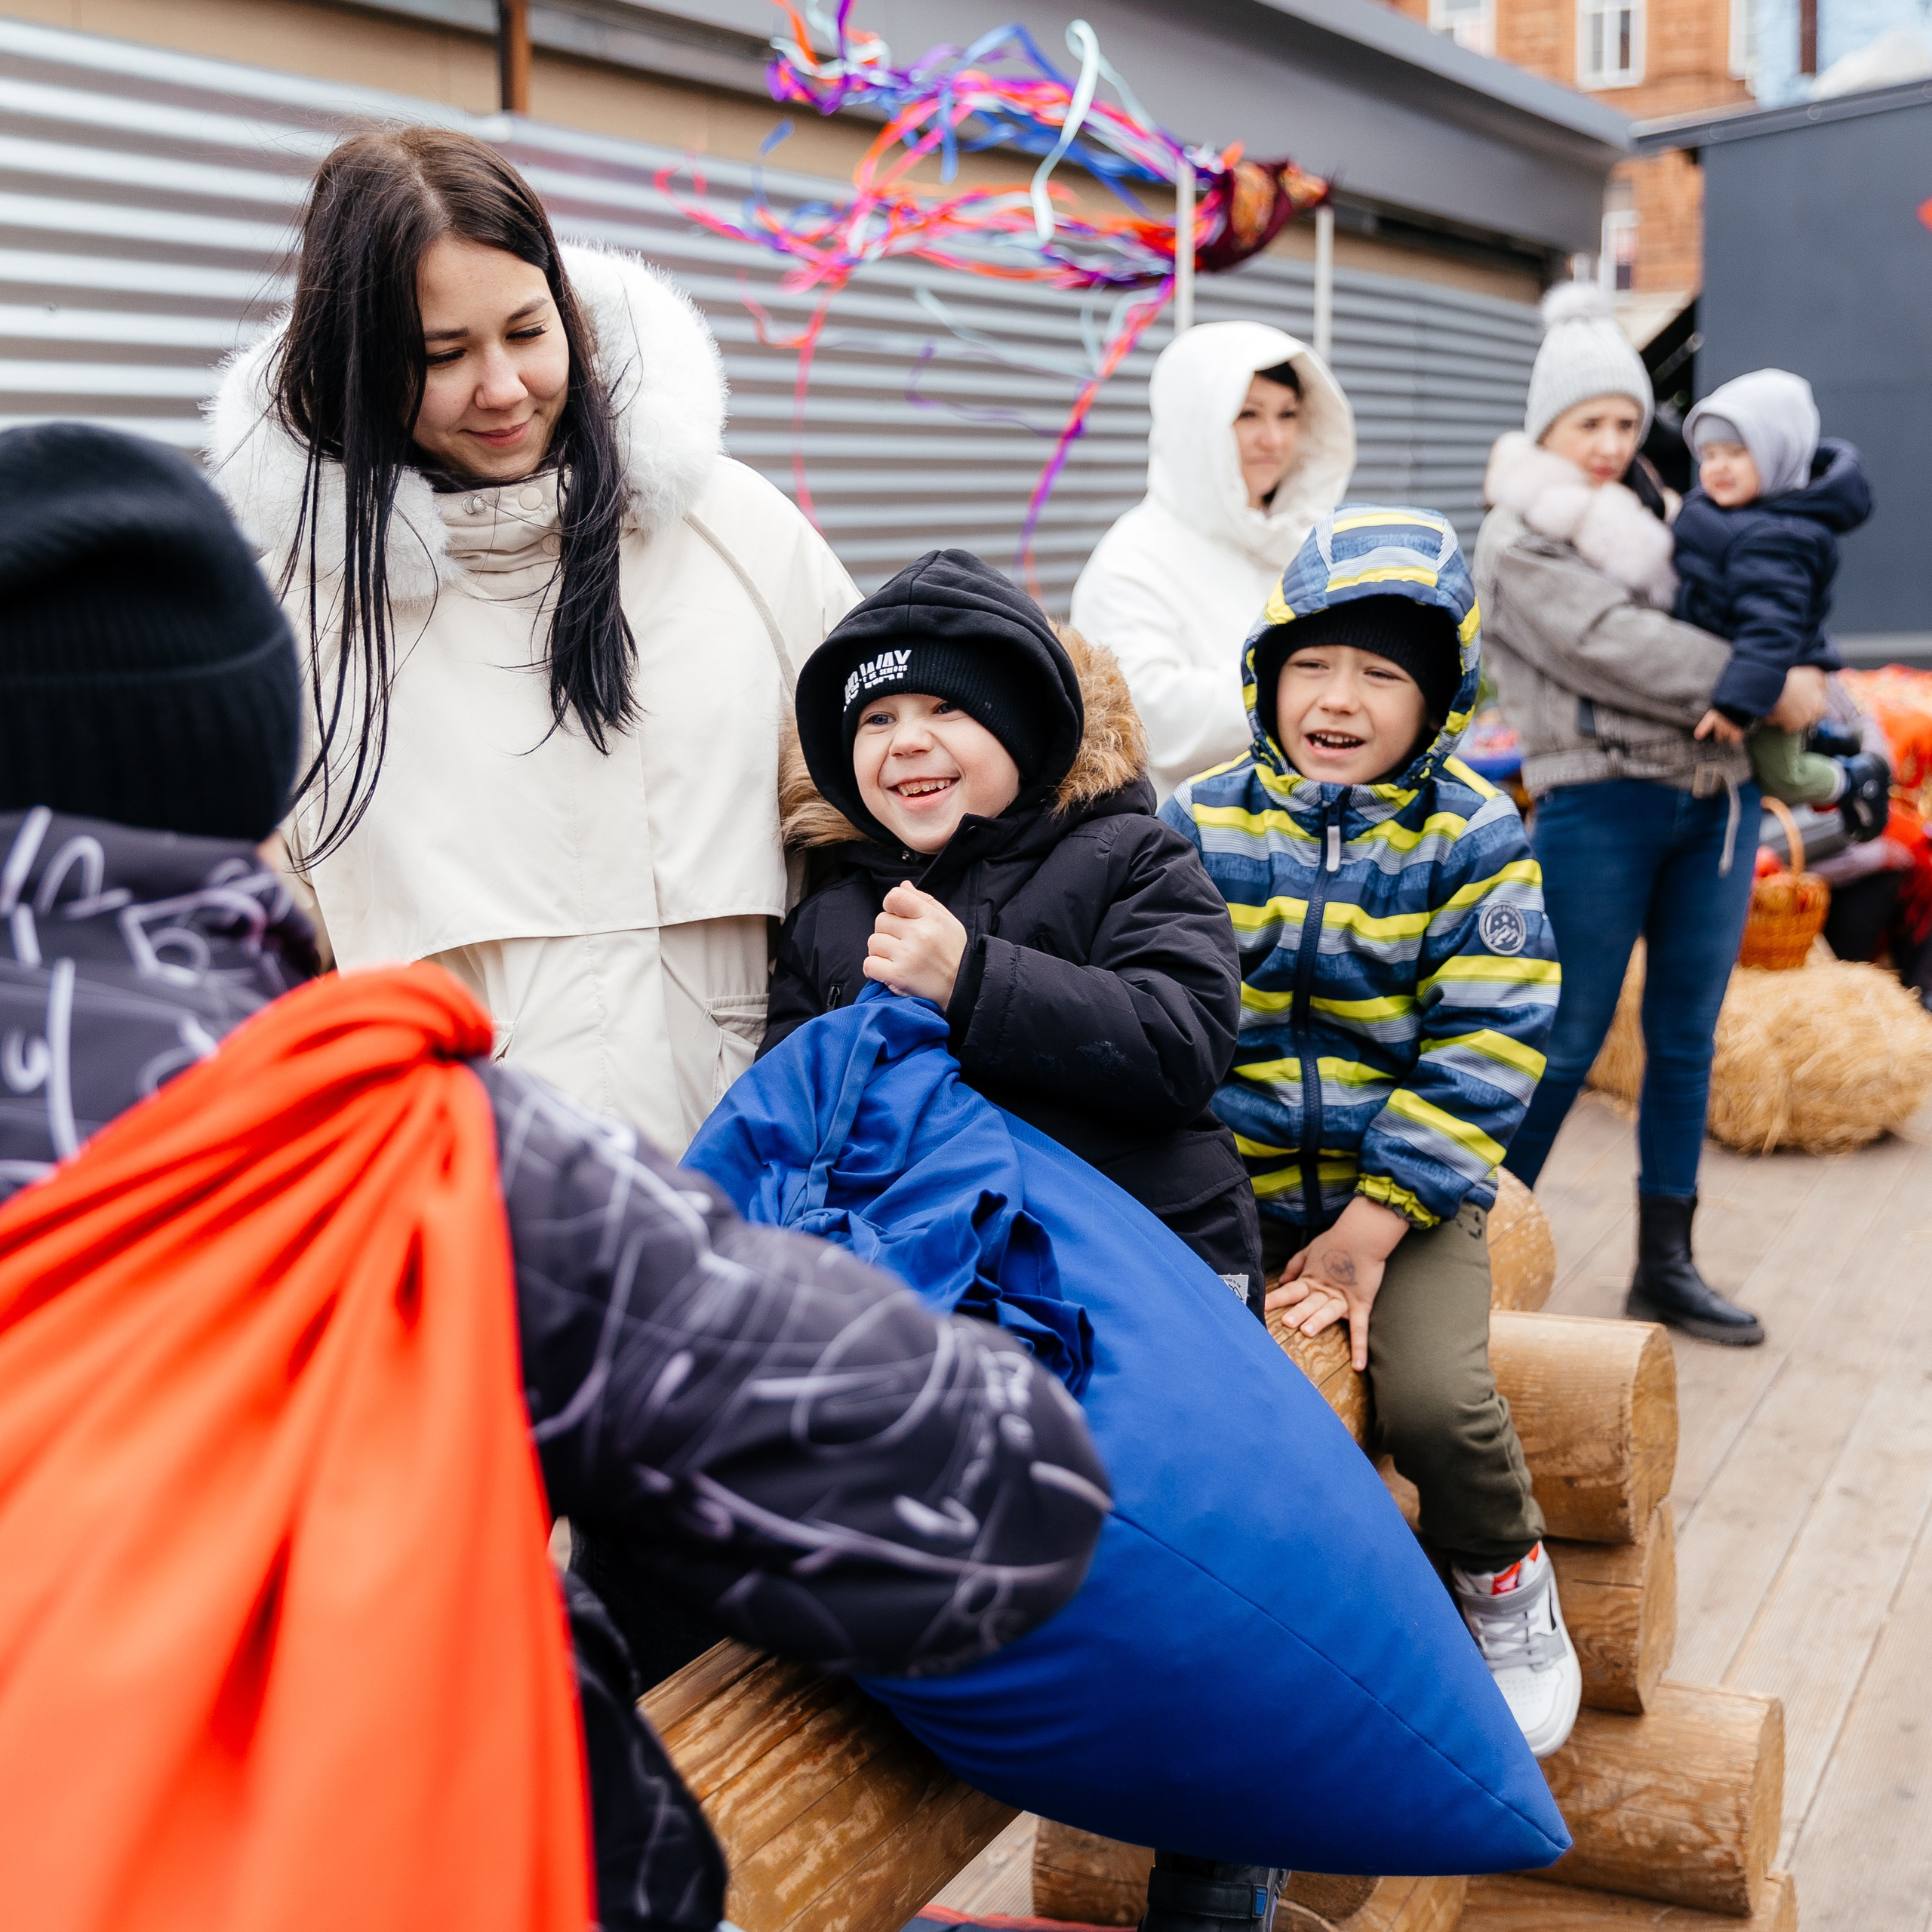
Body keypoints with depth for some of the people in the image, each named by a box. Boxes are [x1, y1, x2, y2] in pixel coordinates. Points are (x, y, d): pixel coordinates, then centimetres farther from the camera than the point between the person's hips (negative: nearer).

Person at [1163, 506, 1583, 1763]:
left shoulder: (1472, 840, -3)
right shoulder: (1201, 829, 2)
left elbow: (1485, 1052, -7)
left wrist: (1377, 1221, -14)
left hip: (1408, 1187, -2)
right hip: (1229, 1188, 2)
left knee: (1436, 1398, -22)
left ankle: (1507, 1586, 11)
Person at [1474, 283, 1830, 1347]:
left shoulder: (1650, 517, 18)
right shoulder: (1517, 542, -3)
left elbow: (1702, 624, 19)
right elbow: (1619, 650, -14)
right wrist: (1768, 687, -12)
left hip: (1714, 800, 7)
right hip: (1600, 804, -6)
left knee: (1686, 1038, 9)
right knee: (1567, 1043, -3)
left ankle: (1666, 1266, 19)